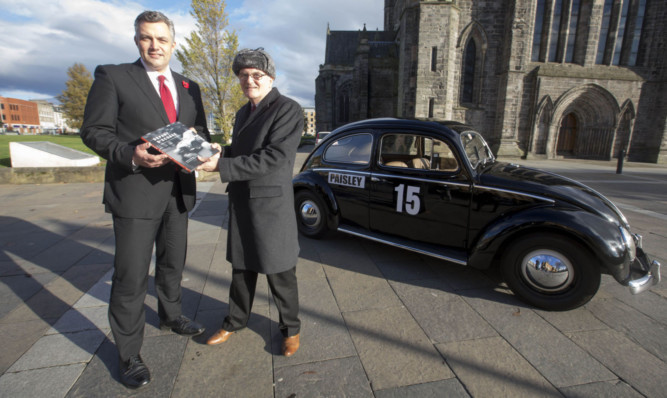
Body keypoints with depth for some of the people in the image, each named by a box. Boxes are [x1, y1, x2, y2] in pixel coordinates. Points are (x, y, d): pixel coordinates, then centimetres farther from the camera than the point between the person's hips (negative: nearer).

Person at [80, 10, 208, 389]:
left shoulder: (189, 87, 12)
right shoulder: (112, 76, -2)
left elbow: (202, 132, 12)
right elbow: (94, 131, -6)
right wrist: (130, 155, -25)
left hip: (178, 190, 5)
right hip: (135, 191, -5)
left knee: (173, 263, 21)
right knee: (131, 277, 1)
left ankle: (171, 315, 44)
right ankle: (129, 354, 19)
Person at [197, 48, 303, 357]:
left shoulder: (288, 110, -11)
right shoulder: (243, 112, 16)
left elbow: (275, 157, -22)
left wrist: (222, 166, -24)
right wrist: (218, 154, -1)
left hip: (272, 205, -7)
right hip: (241, 202, 8)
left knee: (280, 274, 5)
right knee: (242, 268, 19)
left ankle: (290, 329, 26)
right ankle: (235, 321, 38)